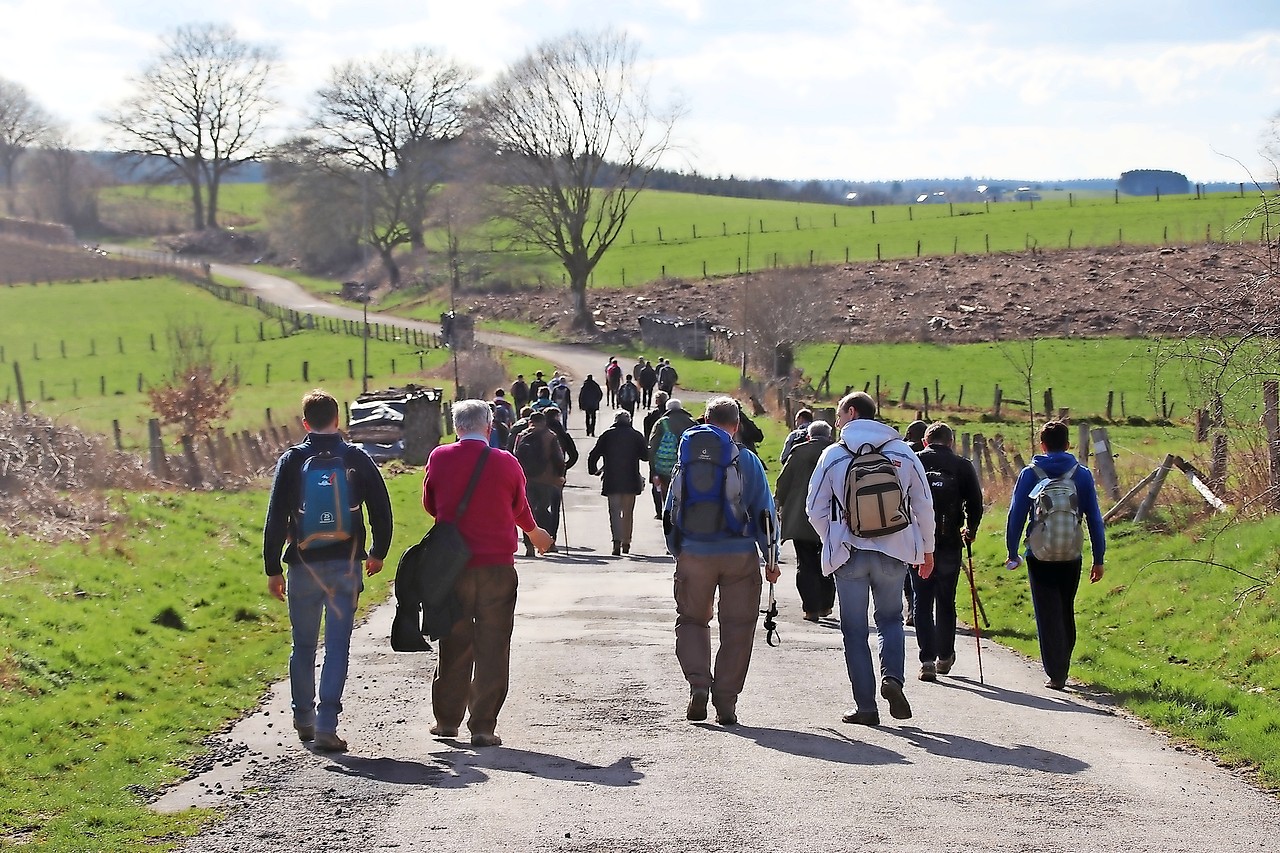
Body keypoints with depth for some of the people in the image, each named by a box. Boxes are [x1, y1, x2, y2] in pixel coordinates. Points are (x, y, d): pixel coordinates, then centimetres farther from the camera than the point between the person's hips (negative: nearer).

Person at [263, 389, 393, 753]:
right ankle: (326, 726, -8)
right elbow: (381, 510, 6)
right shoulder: (357, 459, 1)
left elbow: (276, 518, -3)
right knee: (337, 646, 0)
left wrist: (273, 569, 4)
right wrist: (378, 553, 21)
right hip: (345, 565, 0)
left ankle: (303, 719, 24)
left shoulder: (292, 460, -2)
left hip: (304, 566, 0)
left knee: (303, 646, 14)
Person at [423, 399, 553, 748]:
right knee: (492, 647, 2)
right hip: (497, 565, -2)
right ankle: (483, 727, 0)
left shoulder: (439, 458, -2)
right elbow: (520, 508, 10)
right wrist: (534, 532, 33)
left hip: (452, 566, 2)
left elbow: (429, 504, 12)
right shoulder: (505, 463, -5)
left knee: (453, 644, 13)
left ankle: (447, 719, 20)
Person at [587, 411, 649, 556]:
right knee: (628, 512, 14)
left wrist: (593, 470, 15)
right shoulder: (636, 436, 2)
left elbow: (593, 455, 1)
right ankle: (626, 542, 19)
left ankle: (617, 541, -23)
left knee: (614, 511, -4)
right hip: (631, 480, 1)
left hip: (611, 480, -1)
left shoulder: (607, 435, 2)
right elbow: (645, 455, 4)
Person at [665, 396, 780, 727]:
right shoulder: (746, 461, -1)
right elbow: (764, 513, 1)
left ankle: (699, 685, -5)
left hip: (693, 554, 2)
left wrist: (677, 551, 23)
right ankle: (726, 702, 5)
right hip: (739, 555, -1)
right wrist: (771, 558, 8)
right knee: (737, 626, 7)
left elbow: (671, 511, 11)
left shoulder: (688, 458, 5)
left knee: (691, 620, 15)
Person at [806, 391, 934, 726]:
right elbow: (924, 505, 6)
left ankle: (865, 706, 4)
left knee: (855, 630, 7)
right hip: (894, 552, 2)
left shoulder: (833, 456, -3)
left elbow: (815, 509, 0)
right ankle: (893, 676, -8)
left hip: (849, 555, -1)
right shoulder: (903, 453, 3)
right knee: (890, 619, 18)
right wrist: (926, 549, 17)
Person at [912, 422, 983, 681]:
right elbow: (975, 503, 0)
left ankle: (927, 659, -6)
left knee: (922, 602, 3)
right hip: (950, 543, 1)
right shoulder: (962, 466, 3)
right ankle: (945, 657, 23)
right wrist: (970, 530, 17)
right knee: (946, 602, 14)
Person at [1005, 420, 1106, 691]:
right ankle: (1062, 670, 23)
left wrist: (1012, 552, 6)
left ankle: (1055, 674, -3)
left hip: (1039, 556, -2)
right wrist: (1098, 559, 6)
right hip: (1072, 557, 2)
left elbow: (1016, 514, -1)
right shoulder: (1081, 475, 2)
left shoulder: (1030, 474, -1)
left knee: (1047, 616, 2)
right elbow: (1094, 518, 2)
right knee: (1066, 614, 17)